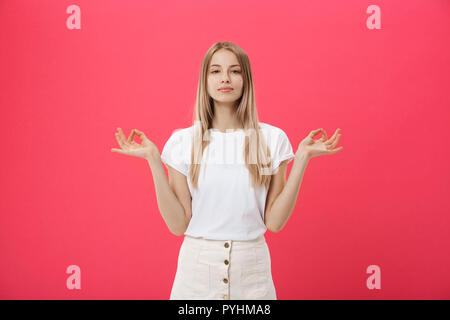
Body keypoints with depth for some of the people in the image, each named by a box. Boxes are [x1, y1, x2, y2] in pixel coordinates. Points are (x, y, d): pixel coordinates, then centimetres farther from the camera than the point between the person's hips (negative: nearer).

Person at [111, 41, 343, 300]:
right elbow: (178, 224, -7)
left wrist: (302, 159, -11)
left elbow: (274, 221, -6)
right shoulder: (183, 141, -4)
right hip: (197, 267, 0)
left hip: (251, 268, 0)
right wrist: (154, 160, -12)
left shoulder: (272, 139, -4)